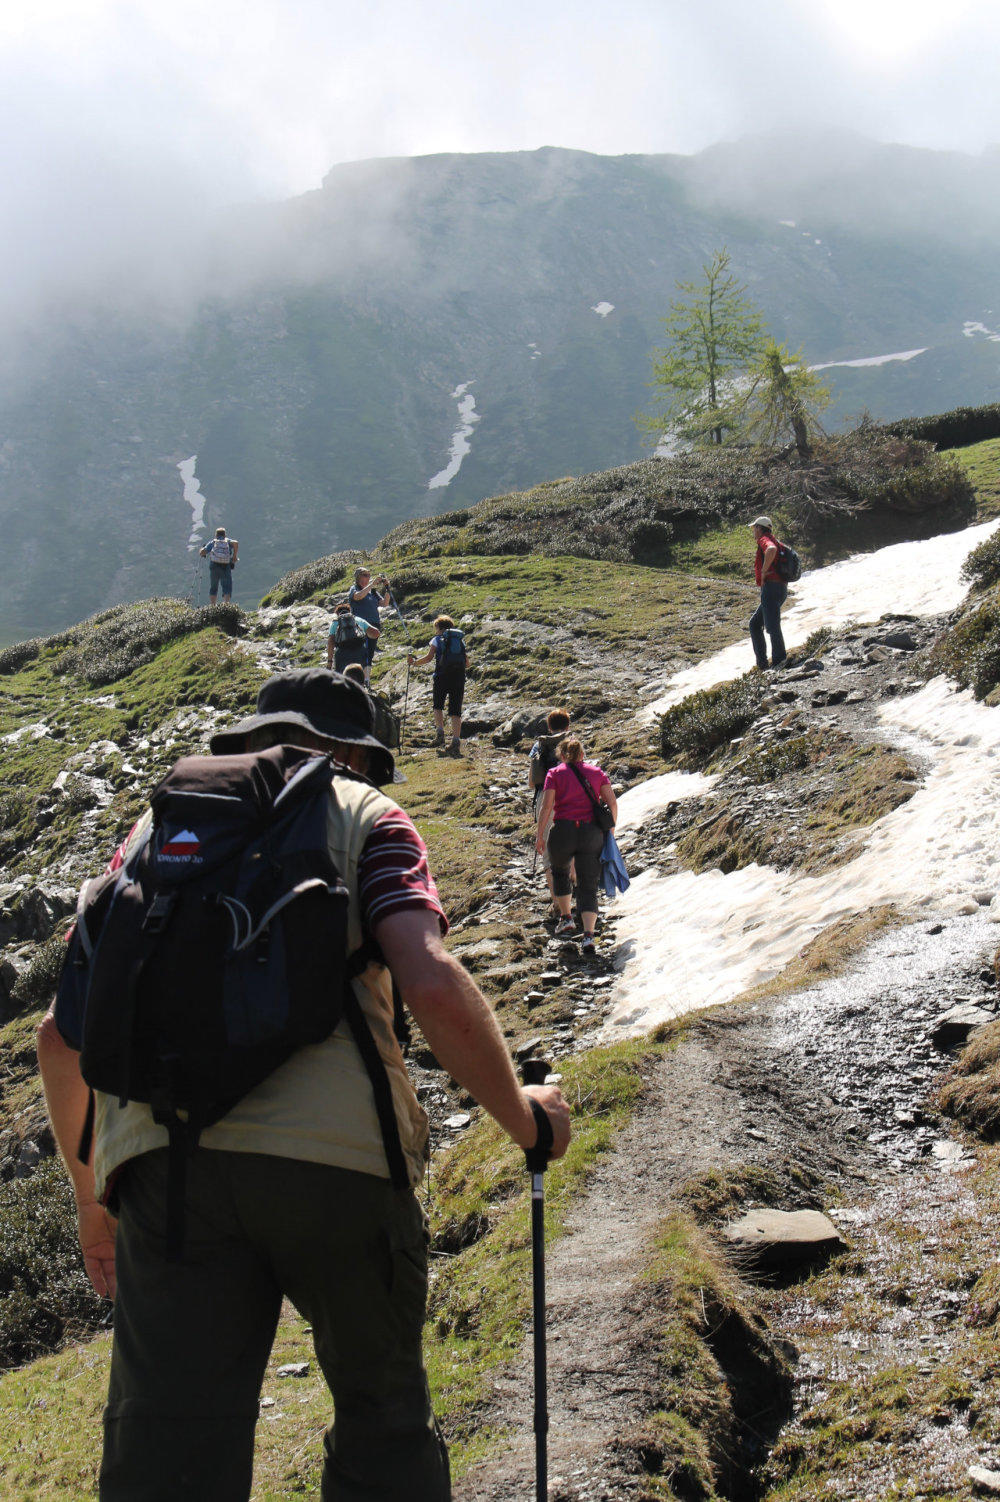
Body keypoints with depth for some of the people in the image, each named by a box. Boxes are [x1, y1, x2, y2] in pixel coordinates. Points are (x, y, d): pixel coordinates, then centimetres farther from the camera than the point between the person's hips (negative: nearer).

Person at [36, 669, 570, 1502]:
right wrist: (522, 1115, 10)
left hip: (165, 1158, 3)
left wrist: (91, 1195, 29)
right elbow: (435, 988, -5)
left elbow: (61, 1033, 18)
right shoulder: (364, 815, 12)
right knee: (384, 1427, 19)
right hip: (337, 1152, -2)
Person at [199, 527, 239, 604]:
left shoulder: (212, 542, 15)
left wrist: (201, 550, 26)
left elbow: (202, 552, 3)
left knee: (213, 588, 14)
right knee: (227, 588, -3)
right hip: (226, 567, -1)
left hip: (214, 566, 1)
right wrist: (234, 556, -1)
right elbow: (236, 543, -9)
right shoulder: (228, 541, 14)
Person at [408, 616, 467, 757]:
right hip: (459, 677, 3)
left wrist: (414, 663, 12)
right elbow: (467, 663, 16)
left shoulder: (437, 639, 8)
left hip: (442, 676, -2)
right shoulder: (460, 640, 18)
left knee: (437, 706, 17)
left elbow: (428, 657, -3)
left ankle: (440, 732, -2)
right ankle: (456, 742, -7)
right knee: (456, 711, 3)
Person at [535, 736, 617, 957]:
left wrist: (540, 836, -1)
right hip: (592, 833, 1)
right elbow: (612, 802, 5)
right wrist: (611, 829, 15)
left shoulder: (555, 773, 5)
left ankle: (565, 918, 28)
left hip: (562, 831, -1)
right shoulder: (597, 772, 12)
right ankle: (588, 935, -18)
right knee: (588, 887, 1)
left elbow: (546, 806, -5)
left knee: (559, 871, 29)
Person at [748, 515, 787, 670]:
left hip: (771, 587, -11)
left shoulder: (764, 539, -7)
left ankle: (778, 662, -13)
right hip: (781, 589, 11)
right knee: (754, 623, 17)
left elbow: (771, 549, -31)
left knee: (772, 627, -11)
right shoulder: (773, 541, 25)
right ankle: (761, 662, 13)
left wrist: (764, 571, -20)